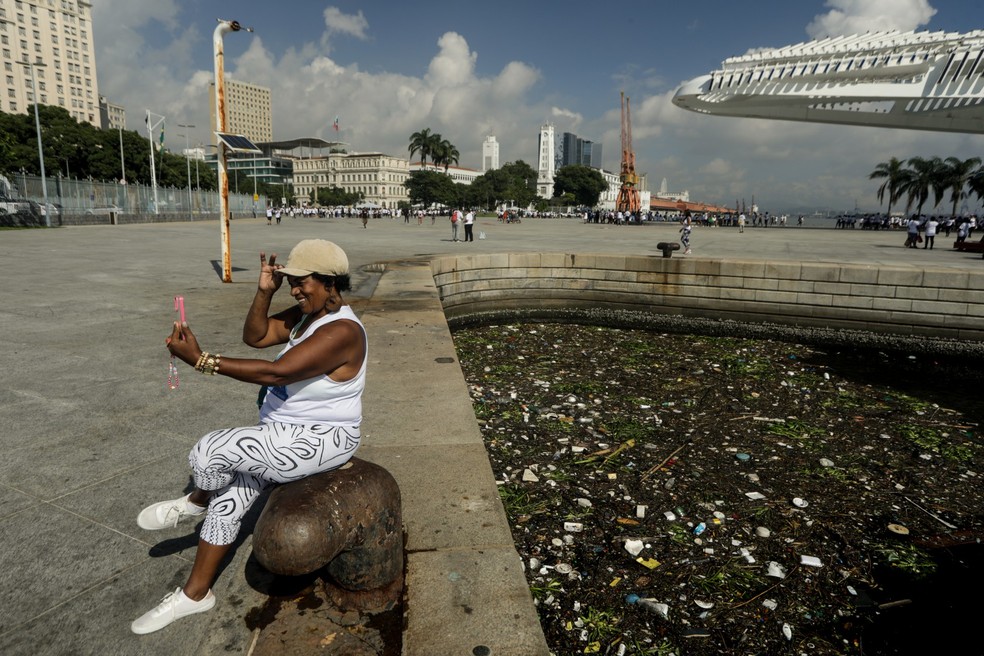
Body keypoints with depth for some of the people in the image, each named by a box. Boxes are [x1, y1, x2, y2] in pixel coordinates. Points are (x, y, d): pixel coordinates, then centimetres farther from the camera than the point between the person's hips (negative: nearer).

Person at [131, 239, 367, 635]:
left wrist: (200, 360, -31)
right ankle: (195, 594, 28)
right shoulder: (306, 313, 2)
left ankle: (196, 501, 16)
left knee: (208, 452, -19)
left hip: (316, 441, -9)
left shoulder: (340, 331, -28)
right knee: (226, 501, 10)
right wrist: (264, 291, -8)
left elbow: (274, 373, -33)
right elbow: (255, 336, 7)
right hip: (287, 434, 9)